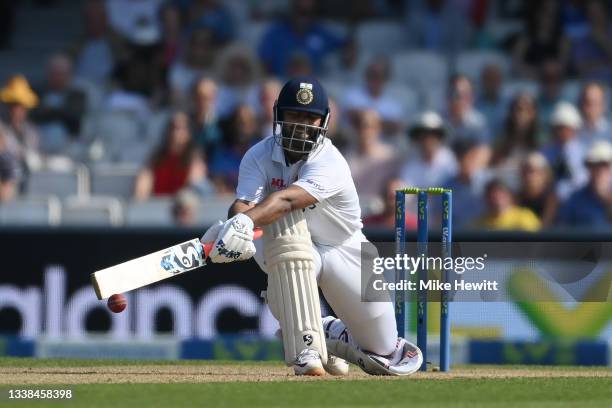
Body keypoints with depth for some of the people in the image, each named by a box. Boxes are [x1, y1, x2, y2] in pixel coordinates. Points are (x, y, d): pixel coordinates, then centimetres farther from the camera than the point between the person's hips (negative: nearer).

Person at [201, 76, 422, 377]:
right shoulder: (259, 157, -17)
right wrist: (238, 221, -58)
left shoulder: (329, 163, -29)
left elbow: (286, 200, -47)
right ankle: (306, 351, -32)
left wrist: (246, 222, -65)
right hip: (284, 248, 1)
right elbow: (244, 203, -33)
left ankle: (332, 334, 38)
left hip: (342, 250, -1)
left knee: (384, 355, 1)